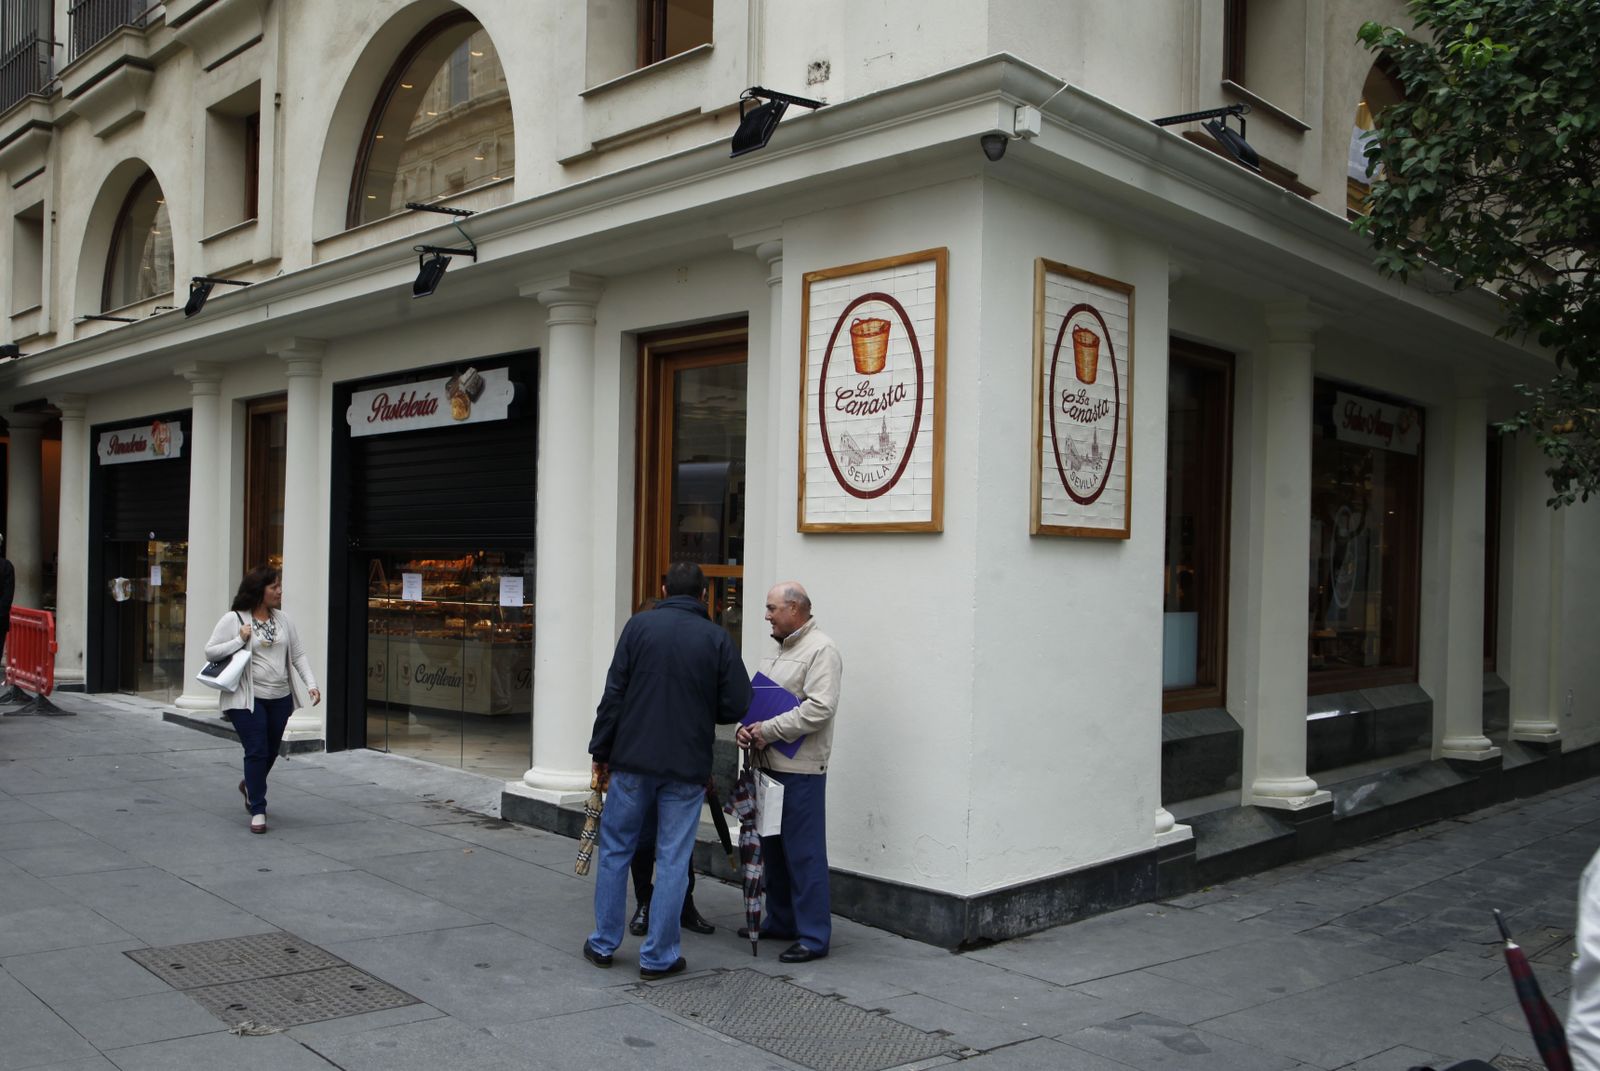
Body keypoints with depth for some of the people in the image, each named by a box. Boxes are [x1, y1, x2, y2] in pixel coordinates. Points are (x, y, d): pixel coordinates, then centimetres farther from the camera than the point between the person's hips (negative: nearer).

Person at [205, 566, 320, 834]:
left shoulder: (283, 619, 8)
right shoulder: (233, 620, -5)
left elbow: (298, 654, 9)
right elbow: (210, 652, -4)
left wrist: (311, 684, -1)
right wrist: (240, 641, -16)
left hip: (280, 698, 5)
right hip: (248, 698, -5)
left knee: (271, 752, 15)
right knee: (257, 752, -9)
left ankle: (250, 786, 45)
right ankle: (258, 811, 2)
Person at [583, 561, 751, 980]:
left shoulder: (639, 625, -2)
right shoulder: (717, 638, -2)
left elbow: (614, 694, -4)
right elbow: (736, 706, -4)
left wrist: (601, 750, 3)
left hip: (633, 760, 1)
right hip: (688, 766, 0)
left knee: (615, 850, 14)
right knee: (673, 860, 6)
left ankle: (604, 944, 22)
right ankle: (658, 956, 10)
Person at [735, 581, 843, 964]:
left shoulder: (821, 650, -10)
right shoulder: (778, 651, 18)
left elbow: (819, 708, -20)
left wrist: (767, 730, -17)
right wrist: (746, 728, 1)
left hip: (801, 769, -9)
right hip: (769, 764, 9)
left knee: (804, 852, -5)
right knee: (772, 846, 16)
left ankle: (813, 936, 3)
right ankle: (780, 921, 28)